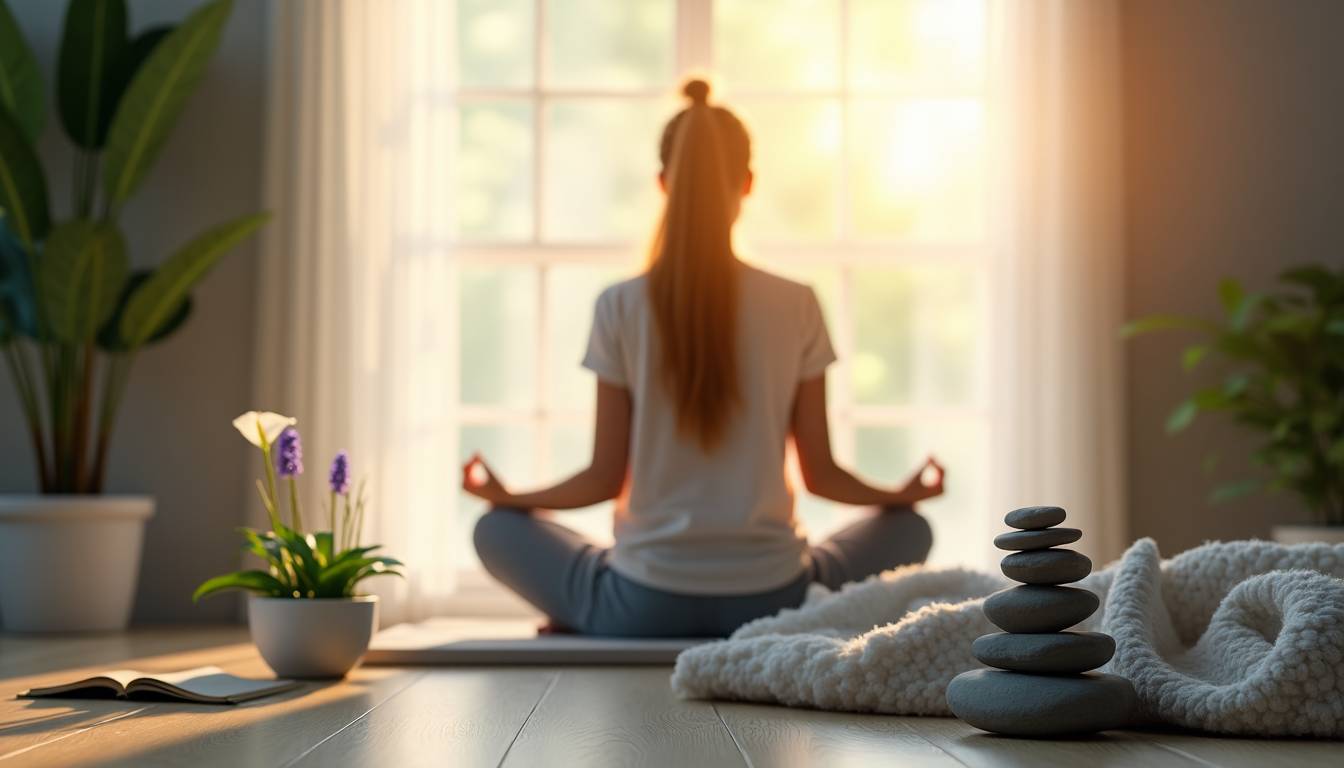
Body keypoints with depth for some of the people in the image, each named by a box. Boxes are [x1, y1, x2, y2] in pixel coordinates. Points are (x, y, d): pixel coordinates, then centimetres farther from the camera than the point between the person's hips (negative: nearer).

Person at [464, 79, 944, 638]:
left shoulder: (621, 306, -6)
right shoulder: (796, 306, -4)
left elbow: (605, 478, -2)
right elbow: (821, 475, 1)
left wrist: (507, 494, 17)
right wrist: (906, 494, 21)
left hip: (645, 606, 0)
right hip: (769, 601, 0)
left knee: (497, 529, 24)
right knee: (908, 529, 25)